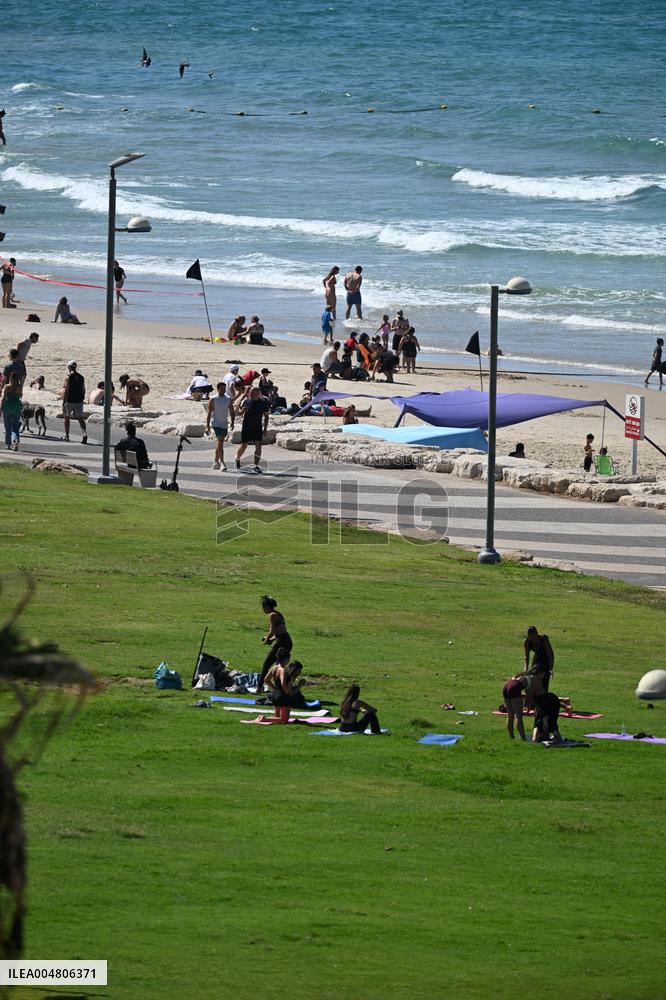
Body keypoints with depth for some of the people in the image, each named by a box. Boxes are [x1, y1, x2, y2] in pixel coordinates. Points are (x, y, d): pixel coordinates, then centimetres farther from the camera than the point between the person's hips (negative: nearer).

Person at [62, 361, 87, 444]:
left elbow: (66, 391, -12)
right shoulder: (81, 377, 6)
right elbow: (83, 390, 10)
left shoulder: (69, 377, -9)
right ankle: (84, 434, -23)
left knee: (67, 418, 15)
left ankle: (67, 436, 21)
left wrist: (63, 402, -8)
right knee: (80, 418, -1)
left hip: (69, 401, -3)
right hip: (79, 401, 3)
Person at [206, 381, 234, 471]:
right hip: (216, 424, -5)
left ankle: (216, 462, 26)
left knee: (219, 444, 14)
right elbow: (209, 413, -6)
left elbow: (231, 412, 14)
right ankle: (222, 463, -23)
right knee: (219, 443, -17)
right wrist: (207, 426, -11)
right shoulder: (214, 399, -6)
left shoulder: (228, 399, 7)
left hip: (225, 424, 5)